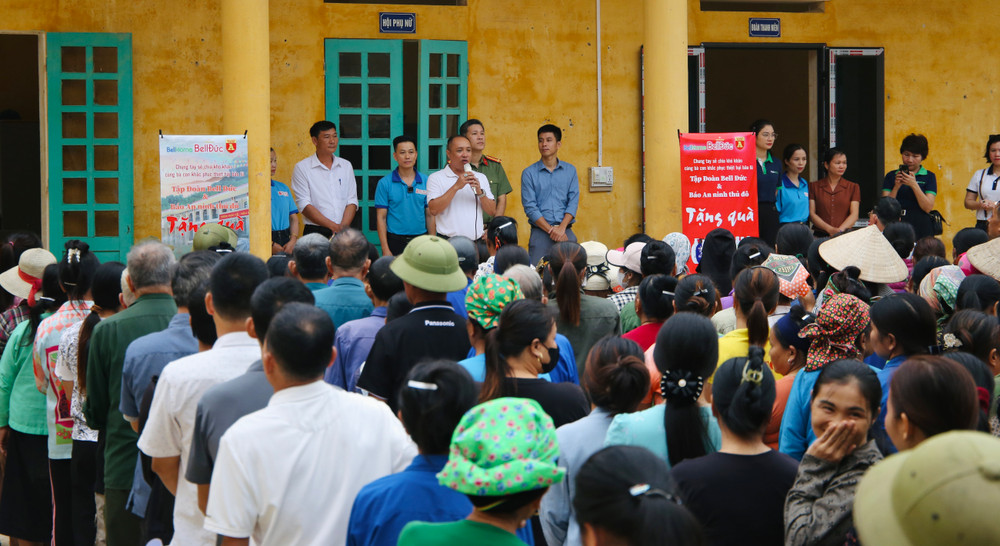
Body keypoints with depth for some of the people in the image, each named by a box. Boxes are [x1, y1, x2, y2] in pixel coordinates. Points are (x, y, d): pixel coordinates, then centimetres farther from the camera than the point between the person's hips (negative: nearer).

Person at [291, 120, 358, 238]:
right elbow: (304, 205, -5)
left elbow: (352, 202, 11)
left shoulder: (346, 166, 16)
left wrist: (343, 227, -7)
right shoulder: (302, 168, 3)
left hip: (345, 234, 3)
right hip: (315, 233, -3)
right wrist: (334, 226, -11)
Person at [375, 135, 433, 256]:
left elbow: (430, 215, 9)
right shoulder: (385, 183, -1)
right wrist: (385, 249, -8)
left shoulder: (426, 181, 6)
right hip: (395, 241, -2)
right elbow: (381, 218, -2)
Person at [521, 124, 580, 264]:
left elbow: (573, 202, 4)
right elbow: (530, 207, -2)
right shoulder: (529, 173, 5)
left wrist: (561, 228, -11)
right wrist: (551, 230, -11)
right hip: (540, 233, -2)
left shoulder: (570, 171, 12)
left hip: (566, 232, 2)